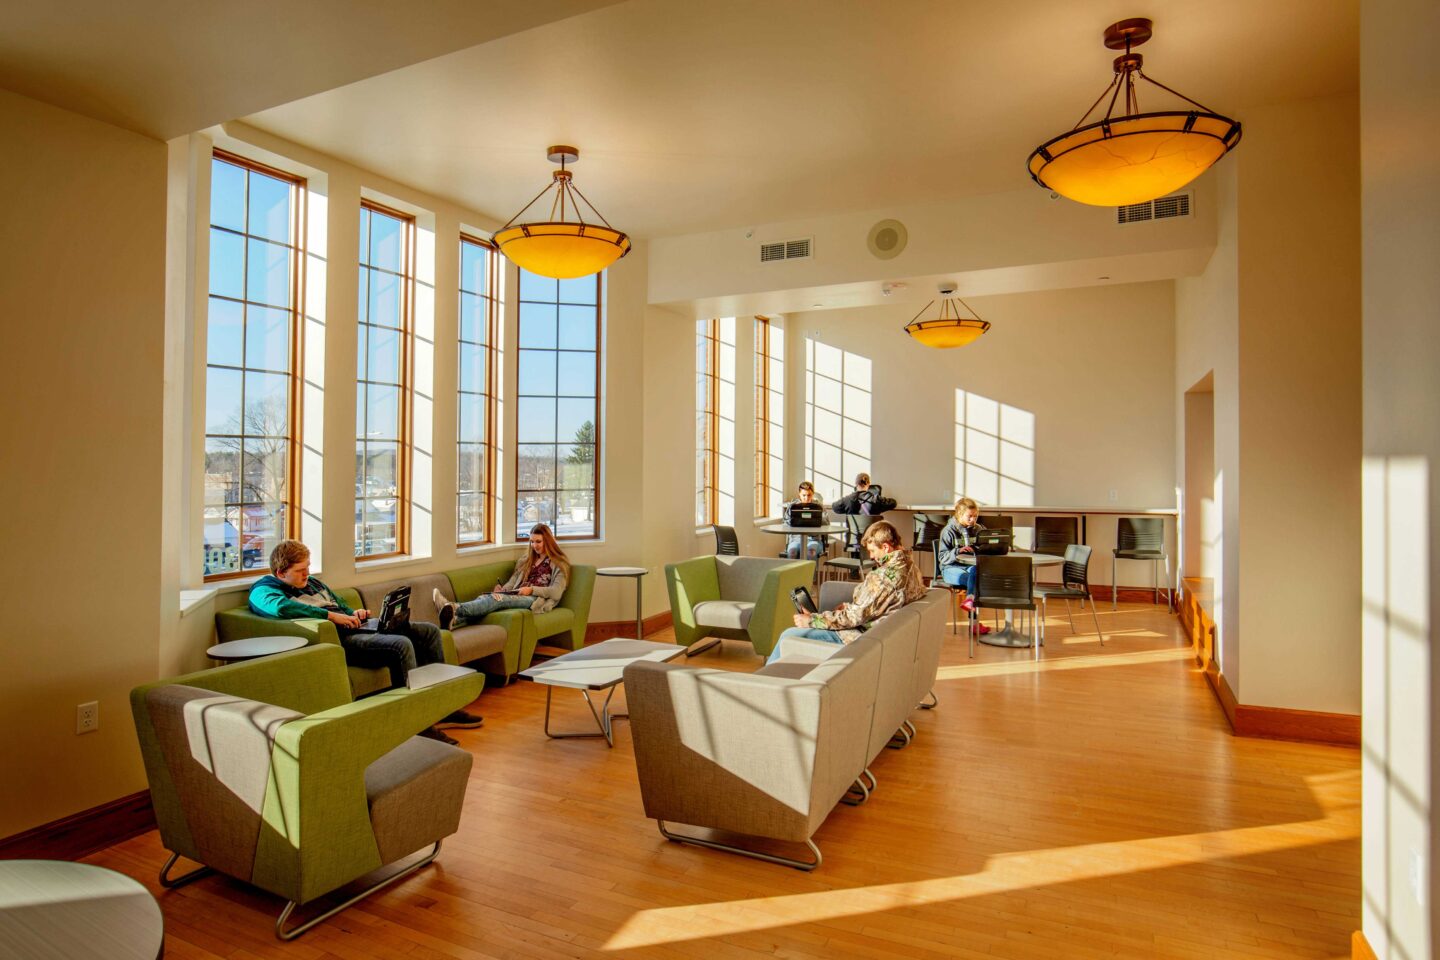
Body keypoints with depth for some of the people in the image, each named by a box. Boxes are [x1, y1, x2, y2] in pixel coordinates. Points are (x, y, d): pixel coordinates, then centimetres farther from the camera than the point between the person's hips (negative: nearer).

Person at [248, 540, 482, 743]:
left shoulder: (312, 582, 24)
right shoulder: (263, 589, -2)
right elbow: (280, 607, -27)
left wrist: (356, 614, 8)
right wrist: (331, 615, -25)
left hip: (357, 628, 9)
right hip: (338, 640, -9)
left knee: (429, 631, 2)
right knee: (401, 645, -33)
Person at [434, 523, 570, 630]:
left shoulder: (559, 564, 7)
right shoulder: (527, 560, 28)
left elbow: (556, 592, -6)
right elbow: (512, 582, 16)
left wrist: (531, 589, -17)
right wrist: (502, 589, -6)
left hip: (539, 599, -6)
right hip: (518, 597, 6)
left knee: (499, 598, -33)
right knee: (486, 597, -27)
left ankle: (455, 608, -54)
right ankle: (455, 619, -55)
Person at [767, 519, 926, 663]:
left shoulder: (885, 575, -27)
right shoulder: (909, 565, 3)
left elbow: (856, 616, -24)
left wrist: (812, 620, -16)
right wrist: (849, 606, 7)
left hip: (861, 636, -10)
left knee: (789, 635, -4)